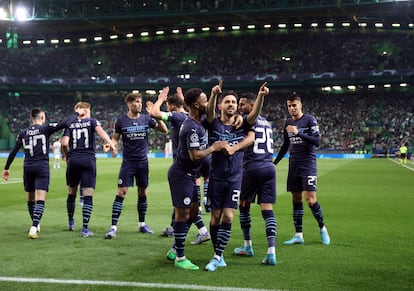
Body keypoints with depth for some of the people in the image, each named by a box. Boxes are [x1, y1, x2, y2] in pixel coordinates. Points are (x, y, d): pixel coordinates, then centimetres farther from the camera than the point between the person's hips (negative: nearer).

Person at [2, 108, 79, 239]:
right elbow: (65, 123, -12)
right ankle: (33, 228, -19)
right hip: (42, 167, -4)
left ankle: (35, 224, 33)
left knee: (30, 199, 18)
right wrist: (77, 113, 3)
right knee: (40, 200, -7)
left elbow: (13, 152, 10)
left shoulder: (23, 133, 8)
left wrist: (6, 168, 18)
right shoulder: (45, 129, -4)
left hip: (27, 167, 4)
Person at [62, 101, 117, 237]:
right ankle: (85, 229, -7)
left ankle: (71, 222, 35)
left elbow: (65, 143, -3)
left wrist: (69, 155, 14)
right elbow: (100, 131, -14)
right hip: (88, 160, -3)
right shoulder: (92, 122, 7)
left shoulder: (70, 125, 11)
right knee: (88, 196, -2)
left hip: (73, 160, 3)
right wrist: (112, 145, -23)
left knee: (71, 193, 19)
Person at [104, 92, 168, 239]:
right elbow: (115, 138, 5)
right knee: (121, 193, -9)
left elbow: (164, 130, 1)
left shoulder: (146, 119, 2)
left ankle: (142, 224, 25)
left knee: (142, 193, 10)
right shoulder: (121, 121, -2)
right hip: (128, 162, -3)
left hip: (143, 162, 3)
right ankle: (113, 227, -7)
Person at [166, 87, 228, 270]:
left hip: (188, 174, 10)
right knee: (183, 214, -4)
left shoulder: (197, 122, 8)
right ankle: (180, 258, 3)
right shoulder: (192, 128, -22)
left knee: (193, 211, 14)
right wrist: (213, 148, -13)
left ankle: (175, 250, 25)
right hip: (182, 174, -10)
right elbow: (195, 155, -26)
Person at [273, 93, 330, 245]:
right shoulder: (288, 122, 13)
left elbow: (317, 141, -15)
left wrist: (298, 133, -23)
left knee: (311, 199, -11)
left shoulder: (309, 120, -5)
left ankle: (322, 228, 11)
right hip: (294, 164, 6)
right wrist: (275, 162, 21)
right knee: (296, 199, 5)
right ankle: (298, 235, 9)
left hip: (308, 164, -6)